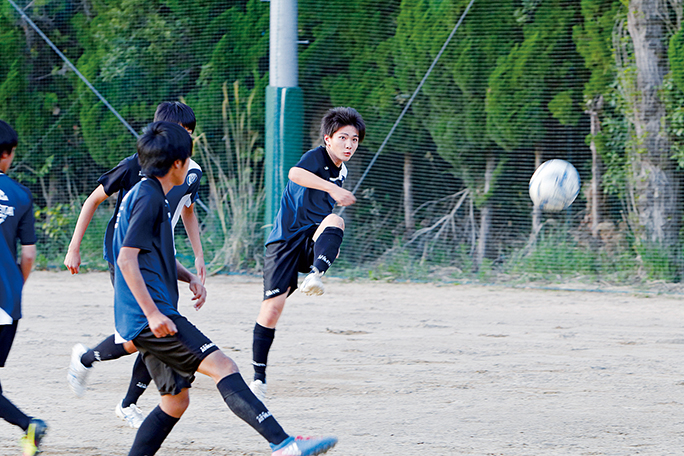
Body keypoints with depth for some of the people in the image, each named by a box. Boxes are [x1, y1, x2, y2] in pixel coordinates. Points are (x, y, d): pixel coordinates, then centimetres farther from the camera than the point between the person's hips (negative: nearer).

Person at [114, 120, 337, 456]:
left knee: (176, 400, 15)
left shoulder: (149, 195, 21)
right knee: (223, 367, -19)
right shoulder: (149, 198, -11)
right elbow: (127, 258, -19)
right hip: (150, 318, -11)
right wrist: (153, 313, -23)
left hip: (151, 322, 11)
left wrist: (189, 278, 14)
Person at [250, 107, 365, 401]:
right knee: (271, 308, -10)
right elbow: (295, 173, -33)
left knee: (334, 220, -30)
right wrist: (331, 188, -41)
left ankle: (315, 275, -49)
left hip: (311, 243, 5)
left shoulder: (341, 171, 15)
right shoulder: (317, 157, -7)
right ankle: (259, 377, 5)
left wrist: (330, 243, 27)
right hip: (285, 241, -5)